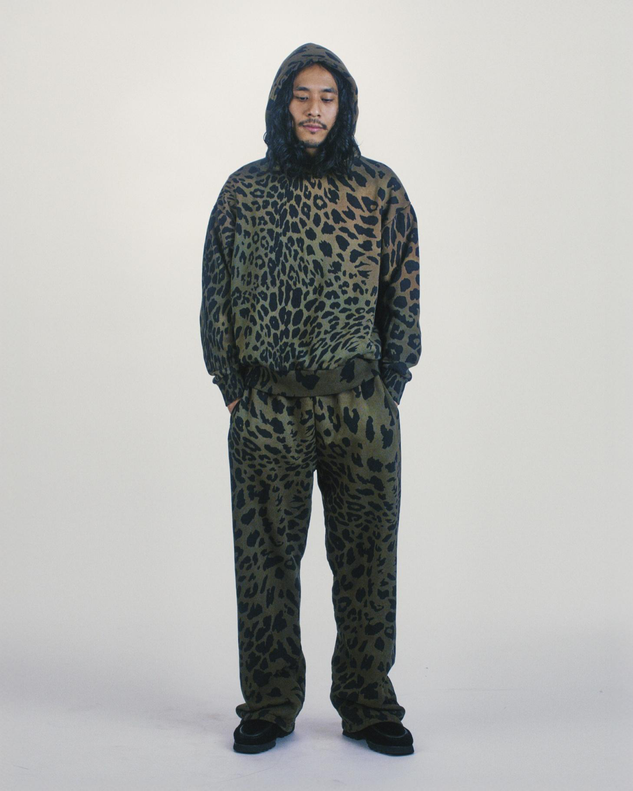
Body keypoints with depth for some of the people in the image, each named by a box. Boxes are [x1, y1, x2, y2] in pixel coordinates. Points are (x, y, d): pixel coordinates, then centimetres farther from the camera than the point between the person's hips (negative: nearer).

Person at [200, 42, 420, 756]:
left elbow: (405, 296, 5)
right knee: (266, 558, 7)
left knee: (366, 560, 7)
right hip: (266, 409, 0)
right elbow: (216, 295, 7)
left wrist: (387, 389, 1)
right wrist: (233, 388, 3)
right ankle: (268, 708, 22)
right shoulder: (244, 191, 5)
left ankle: (368, 705, 23)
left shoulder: (380, 189, 5)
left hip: (361, 405, 0)